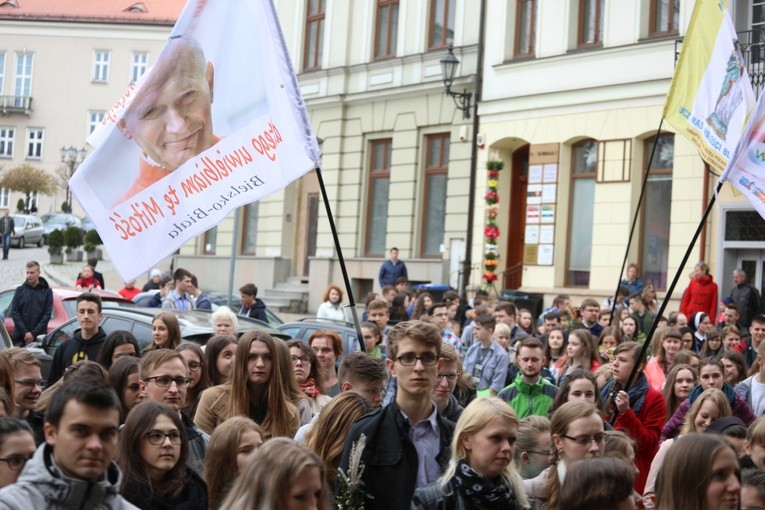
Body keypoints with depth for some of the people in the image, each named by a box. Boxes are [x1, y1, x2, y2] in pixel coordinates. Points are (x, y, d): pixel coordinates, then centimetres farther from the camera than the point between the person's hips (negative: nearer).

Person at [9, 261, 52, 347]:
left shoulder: (47, 291, 4)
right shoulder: (20, 290, 8)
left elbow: (47, 314, 0)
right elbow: (14, 312, 3)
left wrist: (34, 333, -8)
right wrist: (25, 332, -7)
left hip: (39, 337, -1)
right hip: (19, 337, 1)